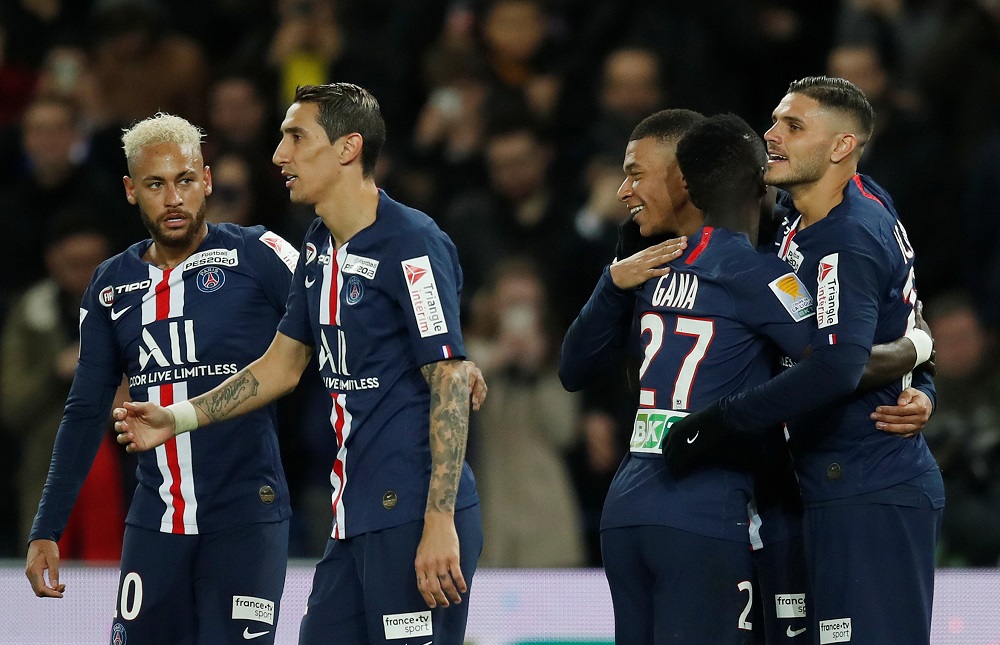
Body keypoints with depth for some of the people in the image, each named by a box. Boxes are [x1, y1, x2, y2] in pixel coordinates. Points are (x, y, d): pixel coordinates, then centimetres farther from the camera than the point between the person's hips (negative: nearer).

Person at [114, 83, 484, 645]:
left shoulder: (412, 244, -12)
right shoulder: (320, 249, 15)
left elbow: (450, 382, -16)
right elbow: (283, 365, 26)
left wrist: (440, 523, -21)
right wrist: (177, 419, 19)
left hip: (414, 515, -9)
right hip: (356, 515, 9)